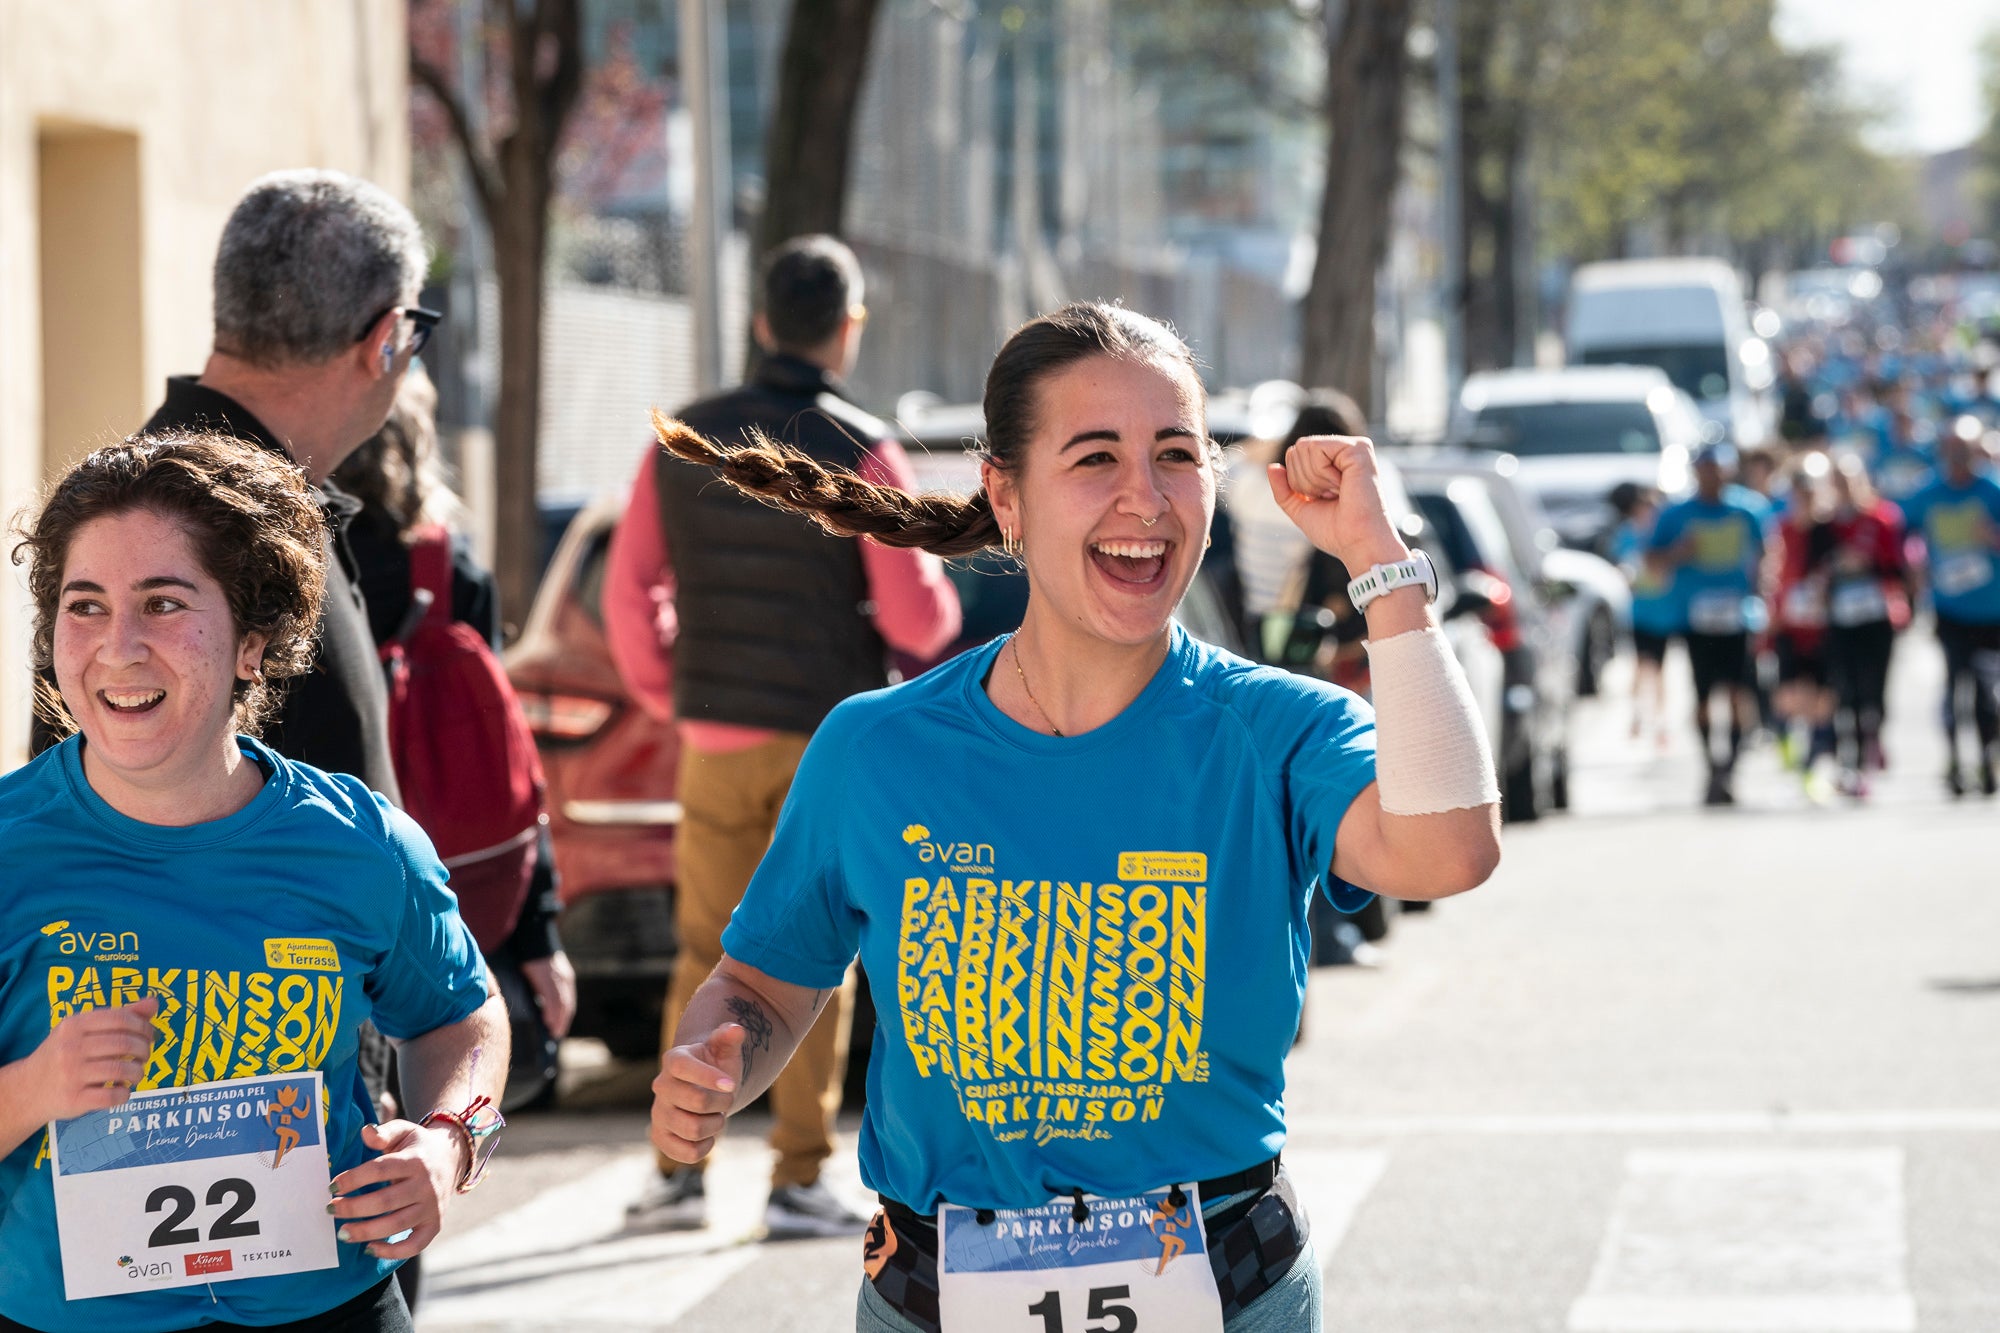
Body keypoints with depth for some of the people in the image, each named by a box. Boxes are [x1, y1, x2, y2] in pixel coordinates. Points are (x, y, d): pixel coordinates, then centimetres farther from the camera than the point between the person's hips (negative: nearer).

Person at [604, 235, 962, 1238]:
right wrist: (935, 590, 11)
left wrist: (663, 696, 19)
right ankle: (797, 1183, 3)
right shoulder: (861, 453, -10)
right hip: (828, 741, -3)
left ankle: (679, 1171, 9)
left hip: (714, 737, 3)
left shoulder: (685, 442, 1)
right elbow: (918, 619, -12)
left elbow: (629, 593, 4)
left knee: (706, 957, 11)